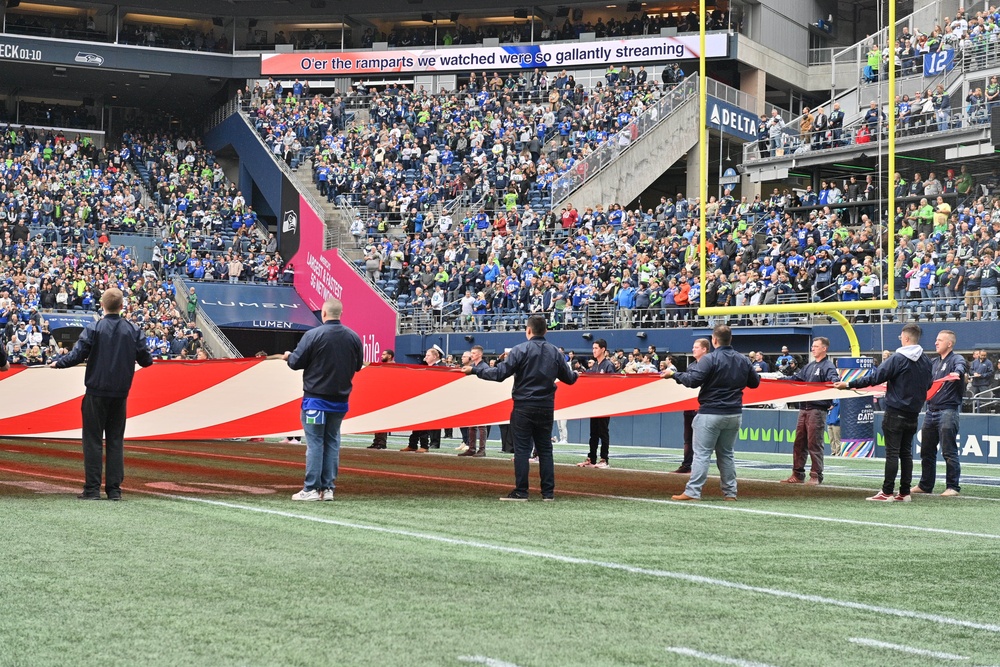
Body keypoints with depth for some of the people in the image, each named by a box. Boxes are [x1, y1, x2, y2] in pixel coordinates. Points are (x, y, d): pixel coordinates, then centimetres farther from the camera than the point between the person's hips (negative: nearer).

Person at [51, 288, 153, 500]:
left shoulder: (93, 329, -9)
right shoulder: (133, 330, 0)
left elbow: (77, 356, -11)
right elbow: (146, 360, 1)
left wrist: (58, 363, 7)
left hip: (96, 392, -3)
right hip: (120, 394, 3)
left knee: (93, 440, 2)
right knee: (116, 440, 8)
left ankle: (92, 488, -1)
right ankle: (114, 489, 5)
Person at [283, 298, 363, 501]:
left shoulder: (313, 335, -13)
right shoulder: (354, 337, 2)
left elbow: (296, 362, -9)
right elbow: (358, 365, 13)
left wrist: (288, 356, 13)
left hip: (316, 398, -4)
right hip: (340, 399, 4)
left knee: (314, 442, -2)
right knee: (332, 442, 11)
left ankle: (311, 489, -3)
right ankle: (328, 488, 10)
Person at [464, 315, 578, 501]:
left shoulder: (520, 350, -10)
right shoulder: (555, 352, 5)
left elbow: (499, 374, -15)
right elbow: (569, 378, 14)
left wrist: (474, 371, -5)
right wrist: (576, 374, 38)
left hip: (524, 407, -4)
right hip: (546, 407, 4)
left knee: (522, 449, -1)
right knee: (545, 448, 10)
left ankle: (521, 491, -3)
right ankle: (548, 491, 9)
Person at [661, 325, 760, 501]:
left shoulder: (710, 359, -13)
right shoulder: (743, 361, 7)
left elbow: (693, 380, -20)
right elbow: (755, 382, 16)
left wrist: (674, 375, -7)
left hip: (711, 413, -6)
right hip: (734, 414, 6)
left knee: (702, 453, -5)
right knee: (726, 454, 15)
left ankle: (692, 492, -9)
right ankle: (730, 492, 13)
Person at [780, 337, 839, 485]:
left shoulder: (828, 366, -5)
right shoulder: (809, 366, 18)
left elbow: (833, 380, -21)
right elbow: (796, 378, 26)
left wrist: (835, 382, -45)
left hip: (817, 410, -8)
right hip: (804, 408, 8)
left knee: (814, 443, -6)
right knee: (799, 442, 10)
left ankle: (816, 476, -1)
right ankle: (797, 474, 17)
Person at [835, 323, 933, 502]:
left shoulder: (898, 359, -15)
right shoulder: (925, 362, 6)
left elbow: (875, 377, -16)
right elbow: (928, 385, 18)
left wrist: (849, 385, -10)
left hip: (896, 412, -6)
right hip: (913, 413, 6)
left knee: (892, 452, -5)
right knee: (906, 452, 11)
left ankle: (887, 492, -6)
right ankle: (905, 492, 11)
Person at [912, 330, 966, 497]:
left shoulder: (956, 359, -5)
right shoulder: (935, 362, 19)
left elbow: (960, 366, -28)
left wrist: (957, 373, -49)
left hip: (948, 411, -8)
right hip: (931, 411, 8)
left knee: (949, 452, -7)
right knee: (927, 451, 12)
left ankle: (953, 487, -2)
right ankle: (925, 485, 21)